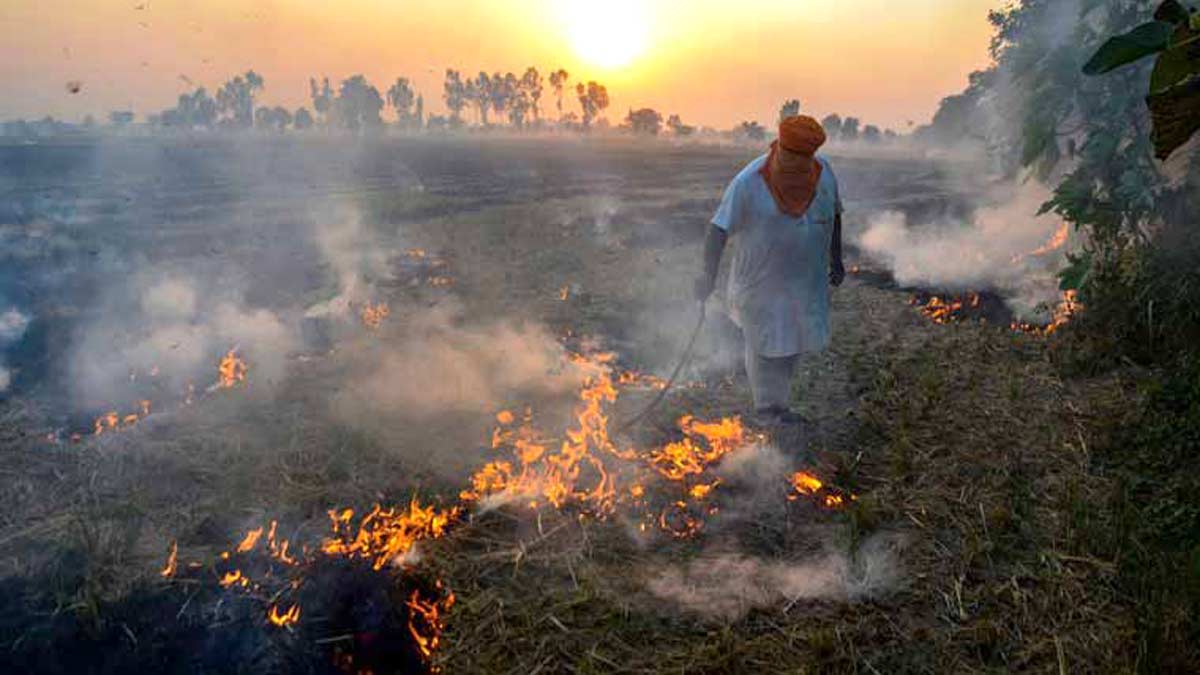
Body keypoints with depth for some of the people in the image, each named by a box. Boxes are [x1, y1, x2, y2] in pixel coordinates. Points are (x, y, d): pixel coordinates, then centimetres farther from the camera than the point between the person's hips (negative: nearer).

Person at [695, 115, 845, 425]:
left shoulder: (823, 172, -5)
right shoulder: (749, 182, -20)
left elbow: (833, 214, 11)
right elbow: (720, 228, -21)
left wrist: (836, 259, 13)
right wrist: (709, 274, -30)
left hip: (807, 279, 5)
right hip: (762, 280, -4)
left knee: (795, 340, 15)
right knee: (766, 344, 7)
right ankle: (768, 410, 26)